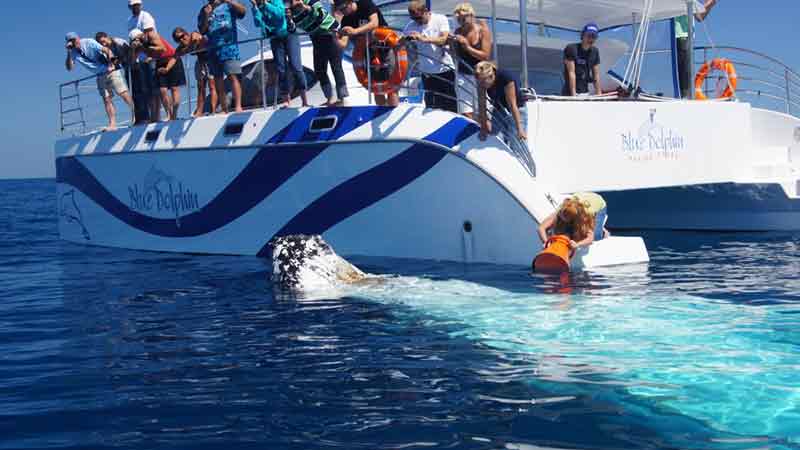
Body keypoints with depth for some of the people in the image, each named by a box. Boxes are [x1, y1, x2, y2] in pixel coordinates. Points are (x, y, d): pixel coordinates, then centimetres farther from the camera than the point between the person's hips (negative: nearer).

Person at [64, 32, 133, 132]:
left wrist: (111, 63, -28)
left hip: (111, 71, -5)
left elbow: (106, 50, -17)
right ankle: (112, 124, 0)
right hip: (100, 76, 5)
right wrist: (69, 53, -16)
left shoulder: (89, 43, -12)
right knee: (107, 100, 1)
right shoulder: (73, 52, 1)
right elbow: (69, 68, -6)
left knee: (124, 94, -13)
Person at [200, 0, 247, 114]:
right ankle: (224, 110, 4)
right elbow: (202, 31, 10)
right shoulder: (204, 10, 16)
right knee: (218, 79, 2)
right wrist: (206, 16, -4)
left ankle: (238, 106, -20)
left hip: (229, 46, -4)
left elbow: (243, 11, -9)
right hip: (213, 49, 4)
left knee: (233, 76, -14)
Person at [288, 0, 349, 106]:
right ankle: (330, 99, 16)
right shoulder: (292, 12, -1)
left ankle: (341, 98, -9)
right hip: (317, 38, 7)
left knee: (336, 66, -9)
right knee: (319, 70, 6)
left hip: (330, 32, -7)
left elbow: (321, 14, -23)